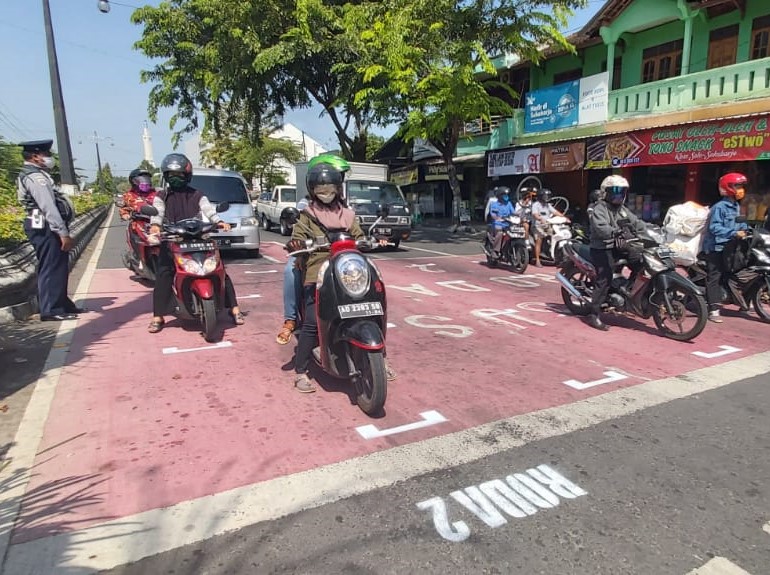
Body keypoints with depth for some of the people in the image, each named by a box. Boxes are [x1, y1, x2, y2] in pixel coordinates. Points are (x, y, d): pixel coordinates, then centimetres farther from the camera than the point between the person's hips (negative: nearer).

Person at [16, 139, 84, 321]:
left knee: (58, 268, 15)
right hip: (46, 229, -10)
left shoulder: (37, 174, 20)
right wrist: (64, 233, -24)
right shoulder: (35, 176, -12)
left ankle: (63, 304, 24)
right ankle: (51, 310, -4)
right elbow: (48, 207, -20)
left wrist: (63, 232, 16)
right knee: (51, 268, -7)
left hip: (46, 228, 10)